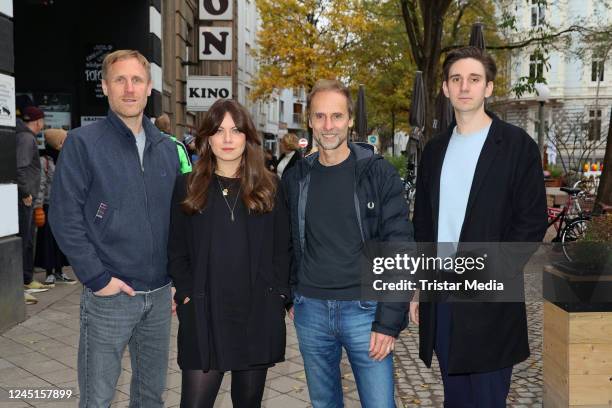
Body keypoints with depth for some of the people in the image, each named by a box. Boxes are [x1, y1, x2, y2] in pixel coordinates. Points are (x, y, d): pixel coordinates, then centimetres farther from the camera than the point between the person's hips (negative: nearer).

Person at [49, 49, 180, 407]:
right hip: (110, 294, -4)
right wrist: (97, 278, -14)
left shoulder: (167, 148, 8)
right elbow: (64, 216, -11)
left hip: (160, 293, 5)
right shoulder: (83, 143, -7)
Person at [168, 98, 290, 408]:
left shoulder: (269, 187, 5)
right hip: (204, 316, -1)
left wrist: (278, 294, -2)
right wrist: (188, 294, -6)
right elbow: (176, 251, 5)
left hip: (259, 315, 1)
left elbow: (282, 248, 7)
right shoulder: (187, 187, 4)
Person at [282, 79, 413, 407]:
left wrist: (389, 321, -13)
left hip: (364, 309, -3)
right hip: (310, 312, 3)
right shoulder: (296, 177, 4)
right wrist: (292, 296, 9)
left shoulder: (379, 173, -7)